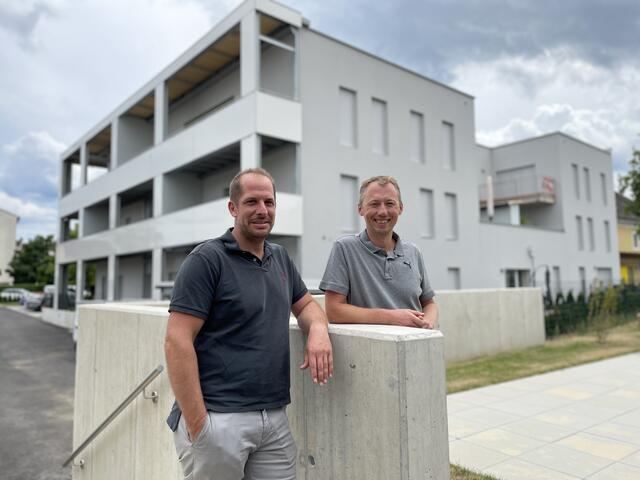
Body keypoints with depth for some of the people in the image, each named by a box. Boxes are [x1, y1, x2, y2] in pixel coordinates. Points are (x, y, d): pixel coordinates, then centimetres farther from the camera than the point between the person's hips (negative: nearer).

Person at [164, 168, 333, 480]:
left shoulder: (280, 258, 10)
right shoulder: (207, 259, -10)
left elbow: (305, 304, 20)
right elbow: (177, 341, -14)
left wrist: (318, 329, -5)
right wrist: (197, 424, -18)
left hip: (275, 418, 6)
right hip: (219, 419, -6)